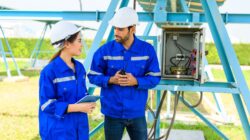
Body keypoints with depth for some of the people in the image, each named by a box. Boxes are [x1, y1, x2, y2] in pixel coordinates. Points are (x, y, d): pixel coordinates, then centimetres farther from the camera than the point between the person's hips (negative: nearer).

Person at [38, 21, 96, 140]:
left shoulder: (79, 67, 5)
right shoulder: (49, 71, -16)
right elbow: (47, 105, -17)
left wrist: (88, 104, -7)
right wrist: (78, 107, -22)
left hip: (79, 128, 7)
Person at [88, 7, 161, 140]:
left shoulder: (147, 50, -6)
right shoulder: (105, 50, -7)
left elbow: (155, 78, -3)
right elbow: (93, 76, -2)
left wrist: (136, 81, -20)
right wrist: (111, 80, -20)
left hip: (137, 113, 1)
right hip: (112, 113, 0)